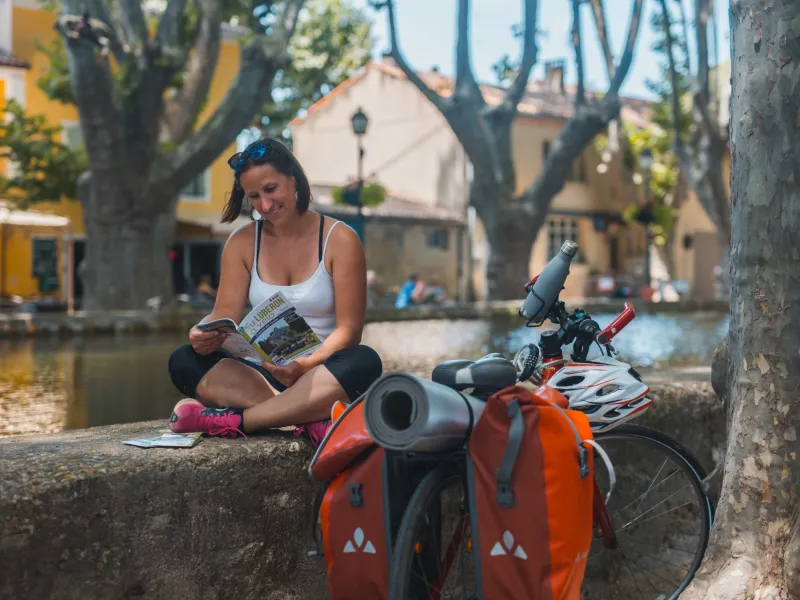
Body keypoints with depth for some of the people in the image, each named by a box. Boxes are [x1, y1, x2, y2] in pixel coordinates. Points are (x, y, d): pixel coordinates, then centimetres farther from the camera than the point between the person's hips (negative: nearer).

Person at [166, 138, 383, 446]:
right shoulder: (241, 243, 7)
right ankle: (312, 418, -37)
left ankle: (237, 419, -34)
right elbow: (224, 315, -1)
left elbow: (348, 328, -10)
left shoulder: (340, 240, -4)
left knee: (364, 362, -36)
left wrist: (307, 365, -28)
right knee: (184, 361, -23)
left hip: (321, 373, -3)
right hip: (263, 372, 3)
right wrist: (205, 335, -26)